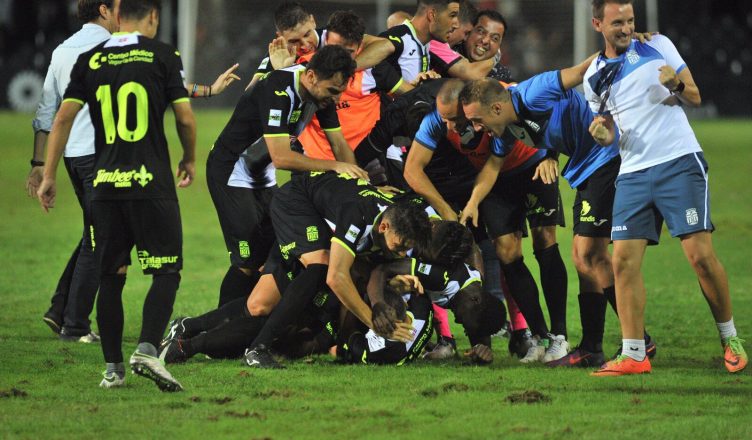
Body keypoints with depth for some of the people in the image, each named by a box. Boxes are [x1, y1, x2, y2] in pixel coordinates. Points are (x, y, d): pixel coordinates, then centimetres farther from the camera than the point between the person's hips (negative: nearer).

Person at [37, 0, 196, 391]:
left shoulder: (90, 60, 8)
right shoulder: (162, 55, 0)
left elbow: (63, 118, 5)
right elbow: (185, 117, 0)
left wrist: (48, 175, 11)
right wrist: (190, 160, 18)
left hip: (105, 183, 4)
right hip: (152, 183, -4)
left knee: (110, 277, 11)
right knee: (166, 272, 0)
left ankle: (112, 367, 10)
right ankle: (147, 349, -20)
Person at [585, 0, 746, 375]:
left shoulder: (657, 46, 5)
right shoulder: (594, 77, 12)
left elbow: (695, 97, 6)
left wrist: (677, 85, -16)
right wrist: (602, 134, -3)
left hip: (680, 163, -3)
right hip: (632, 173, 3)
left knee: (700, 253, -11)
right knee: (623, 259, -9)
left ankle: (730, 340, 5)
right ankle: (633, 355, -6)